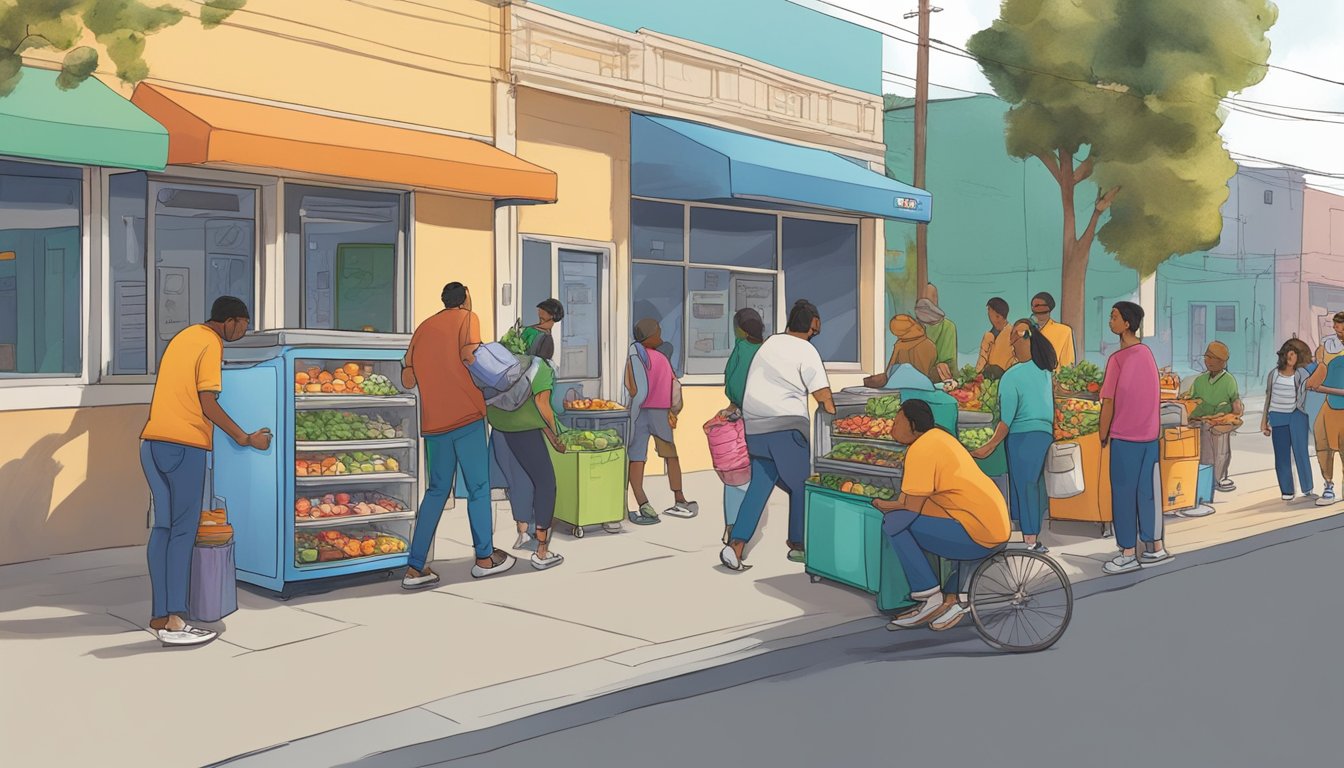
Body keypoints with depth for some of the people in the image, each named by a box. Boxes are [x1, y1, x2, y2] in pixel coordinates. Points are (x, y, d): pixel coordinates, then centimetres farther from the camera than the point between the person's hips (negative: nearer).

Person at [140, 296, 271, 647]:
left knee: (162, 527, 10)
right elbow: (208, 404, -12)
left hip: (152, 441, 8)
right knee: (183, 531, -6)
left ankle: (160, 615, 11)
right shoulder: (211, 345, -7)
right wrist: (246, 439, -6)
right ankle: (174, 622, -8)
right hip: (184, 444, -8)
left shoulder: (184, 335, 18)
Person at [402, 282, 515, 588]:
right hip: (467, 416, -5)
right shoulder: (467, 318, 1)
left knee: (437, 490, 11)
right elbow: (470, 355, -17)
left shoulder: (423, 328, 17)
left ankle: (415, 568, 5)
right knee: (478, 488, 7)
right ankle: (485, 558, 16)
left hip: (433, 423, 5)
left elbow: (407, 381, 13)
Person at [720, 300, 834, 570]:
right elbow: (823, 397, -9)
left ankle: (735, 545, -4)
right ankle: (797, 544, 17)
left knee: (760, 485, 8)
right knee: (800, 486, 10)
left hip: (754, 424, 7)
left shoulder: (771, 342, 14)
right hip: (786, 425, -6)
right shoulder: (806, 352, -6)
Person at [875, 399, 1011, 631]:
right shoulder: (938, 436, 16)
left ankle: (931, 600, -6)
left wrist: (884, 505, 3)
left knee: (894, 523, -14)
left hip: (977, 536, -10)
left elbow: (913, 505, -14)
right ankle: (955, 597, 22)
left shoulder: (920, 450, -12)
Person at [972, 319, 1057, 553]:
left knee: (1025, 487, 3)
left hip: (1022, 437, -5)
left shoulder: (1012, 377, -12)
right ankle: (1034, 539, 16)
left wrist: (991, 445, -14)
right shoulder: (1045, 372, 5)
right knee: (1037, 487, 11)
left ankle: (1030, 540, 7)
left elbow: (1007, 419, -16)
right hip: (1046, 434, 5)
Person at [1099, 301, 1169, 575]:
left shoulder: (1117, 359, -16)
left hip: (1124, 437, -7)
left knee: (1123, 494, 1)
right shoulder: (1148, 354, 5)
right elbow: (1152, 396, 11)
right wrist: (1154, 428, 18)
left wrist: (1103, 436, -3)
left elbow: (1108, 403, -14)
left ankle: (1128, 554, 5)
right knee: (1147, 491, 13)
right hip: (1150, 434, 7)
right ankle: (1156, 548, 18)